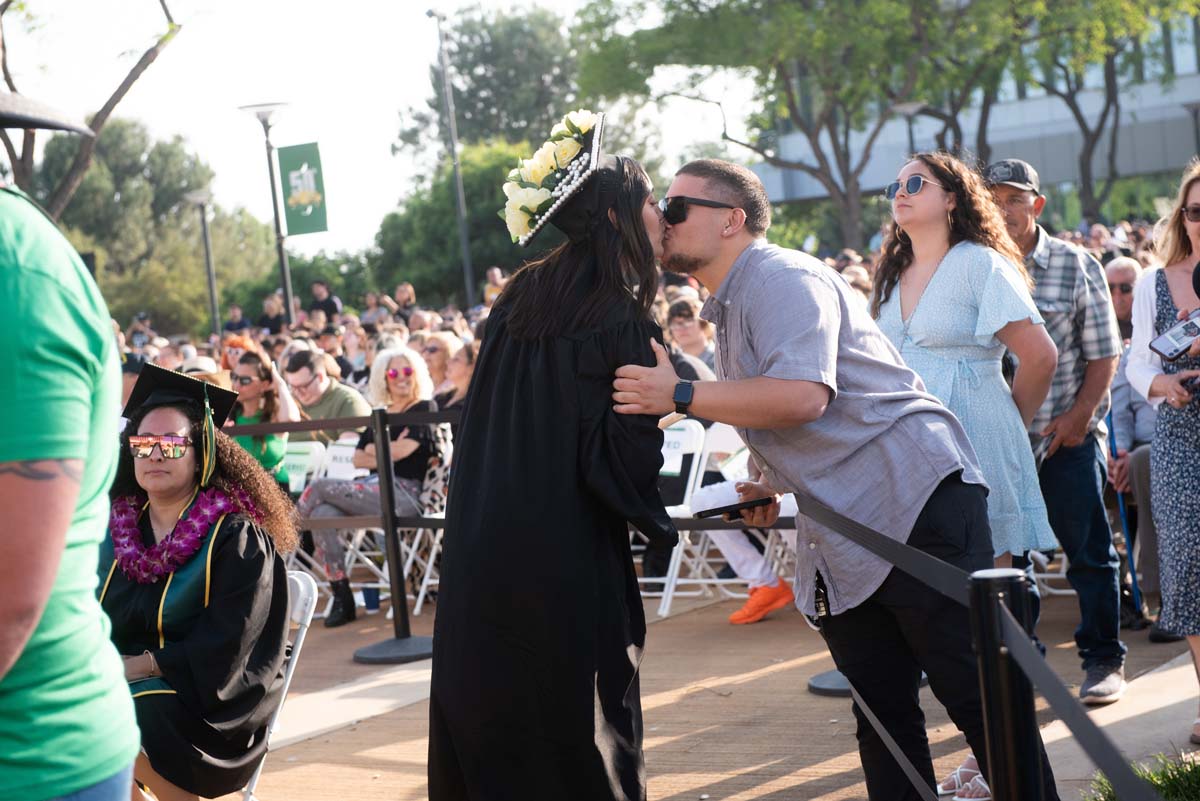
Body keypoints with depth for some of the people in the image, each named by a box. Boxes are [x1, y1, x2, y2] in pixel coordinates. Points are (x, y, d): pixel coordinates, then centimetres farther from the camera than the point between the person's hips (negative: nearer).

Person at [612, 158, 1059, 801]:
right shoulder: (725, 308, 20)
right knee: (881, 712, 10)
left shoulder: (780, 278, -10)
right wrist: (770, 485, 16)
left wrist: (681, 397, -21)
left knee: (975, 694, -9)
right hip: (844, 540, 10)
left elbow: (803, 395, -25)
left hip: (913, 500, -10)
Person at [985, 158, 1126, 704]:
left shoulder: (1076, 265, -1)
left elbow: (1104, 354, -1)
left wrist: (1077, 416, -11)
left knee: (1089, 552, 3)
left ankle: (1104, 661, 16)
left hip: (1067, 434, -2)